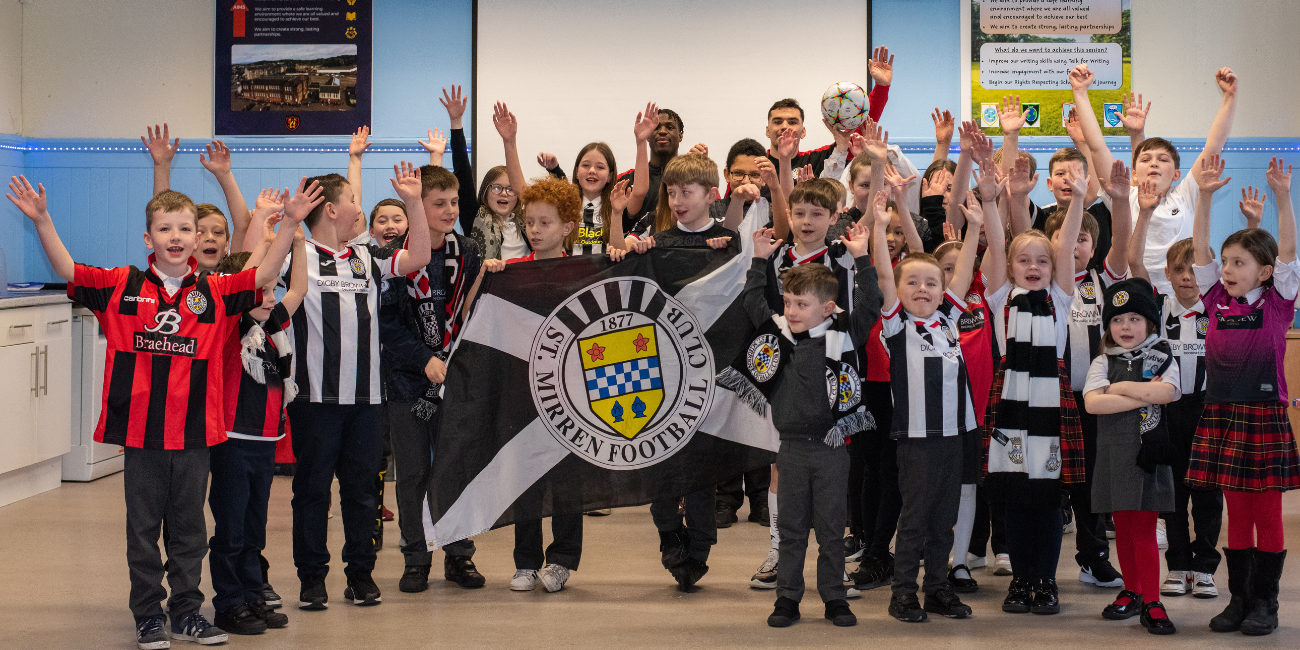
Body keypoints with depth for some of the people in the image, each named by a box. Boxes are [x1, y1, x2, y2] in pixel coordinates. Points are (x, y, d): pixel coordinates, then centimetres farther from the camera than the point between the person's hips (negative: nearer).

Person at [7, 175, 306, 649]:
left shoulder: (214, 292, 2)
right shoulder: (122, 286, 0)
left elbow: (264, 275, -5)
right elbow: (66, 269, -3)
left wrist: (291, 223, -14)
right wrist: (42, 220, -15)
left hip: (194, 431, 1)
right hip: (140, 429, -1)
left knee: (190, 526, 12)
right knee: (143, 527, 9)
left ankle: (187, 610, 24)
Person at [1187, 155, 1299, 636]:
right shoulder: (1218, 300, 7)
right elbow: (1200, 248, 1)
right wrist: (1205, 195, -9)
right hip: (1222, 414, 3)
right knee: (1236, 512, 10)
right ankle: (1239, 598, 17)